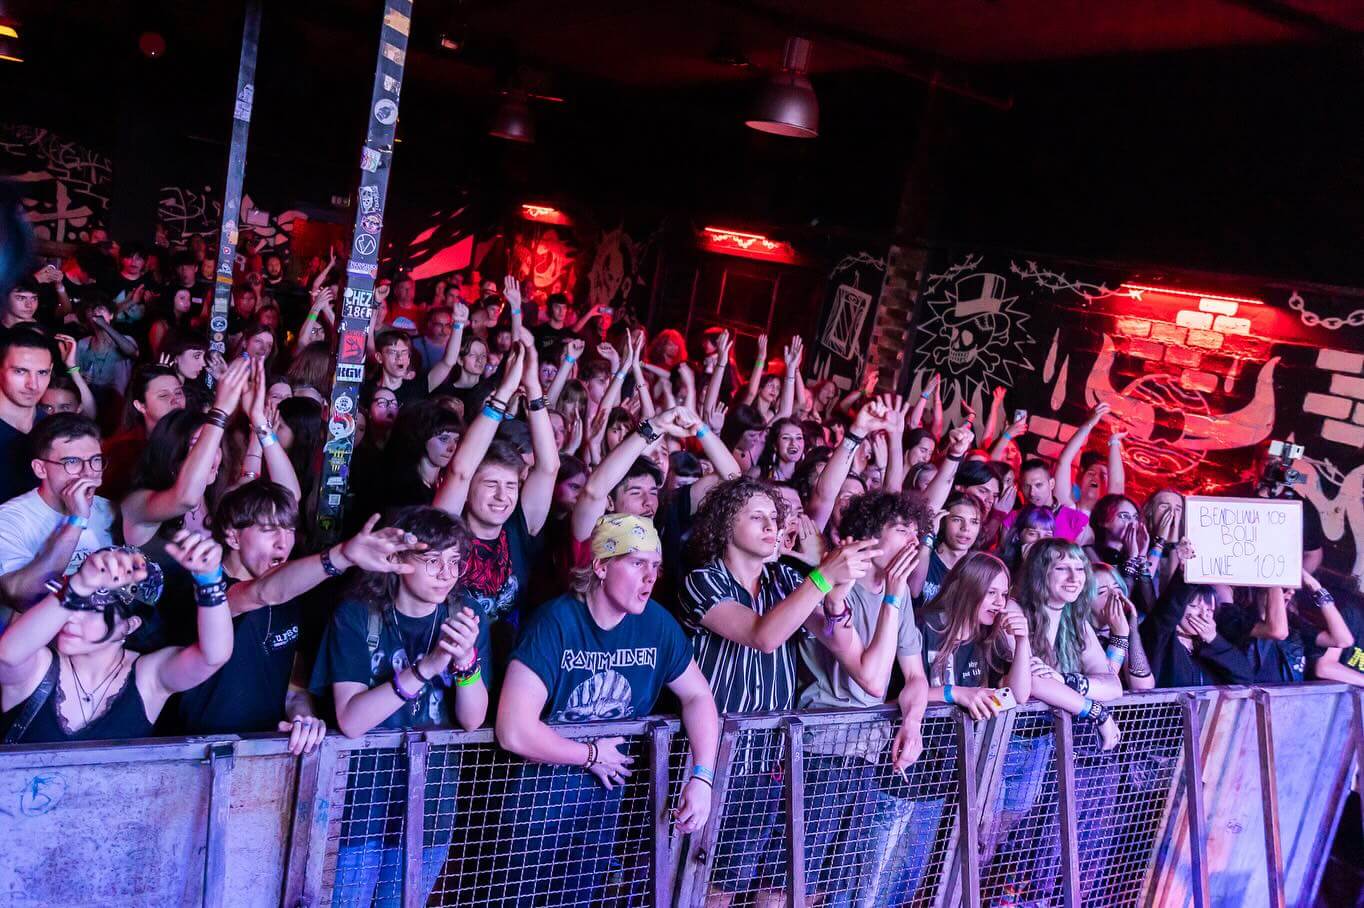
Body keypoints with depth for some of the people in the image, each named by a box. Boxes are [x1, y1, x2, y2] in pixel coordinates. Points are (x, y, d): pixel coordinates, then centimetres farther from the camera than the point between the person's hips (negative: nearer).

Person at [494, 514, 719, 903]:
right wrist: (592, 755, -17)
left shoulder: (656, 623, -8)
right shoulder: (556, 622, -25)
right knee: (520, 898, 10)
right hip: (542, 790, -5)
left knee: (585, 897, 19)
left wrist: (702, 777, -14)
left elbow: (697, 695, 1)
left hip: (606, 791, 5)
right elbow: (514, 732, -32)